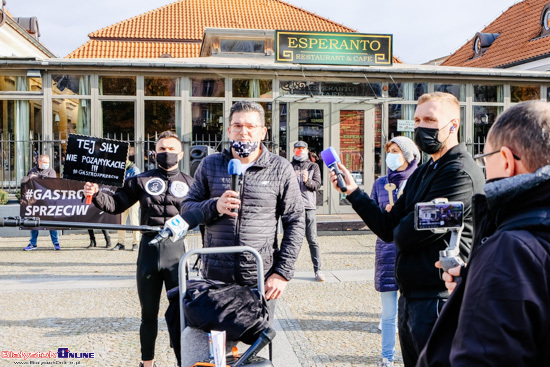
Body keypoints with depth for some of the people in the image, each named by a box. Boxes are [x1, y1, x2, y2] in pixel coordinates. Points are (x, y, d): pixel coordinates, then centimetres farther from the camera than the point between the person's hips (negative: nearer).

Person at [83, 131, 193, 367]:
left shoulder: (189, 183, 6)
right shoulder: (142, 180, 7)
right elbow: (116, 205, 4)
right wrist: (96, 195, -11)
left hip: (176, 250, -1)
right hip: (149, 249, 1)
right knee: (148, 314, 14)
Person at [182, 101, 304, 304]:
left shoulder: (281, 169, 0)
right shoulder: (210, 165, 6)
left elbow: (295, 222, 1)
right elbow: (187, 208, 8)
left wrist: (283, 272, -6)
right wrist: (214, 207, -14)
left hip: (261, 279, -1)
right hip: (215, 275, 2)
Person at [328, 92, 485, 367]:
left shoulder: (460, 172, -17)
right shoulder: (422, 173, 14)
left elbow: (408, 234, -23)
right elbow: (388, 229, 10)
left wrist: (400, 232, 1)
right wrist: (353, 190, 2)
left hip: (438, 300, -9)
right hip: (409, 298, 9)